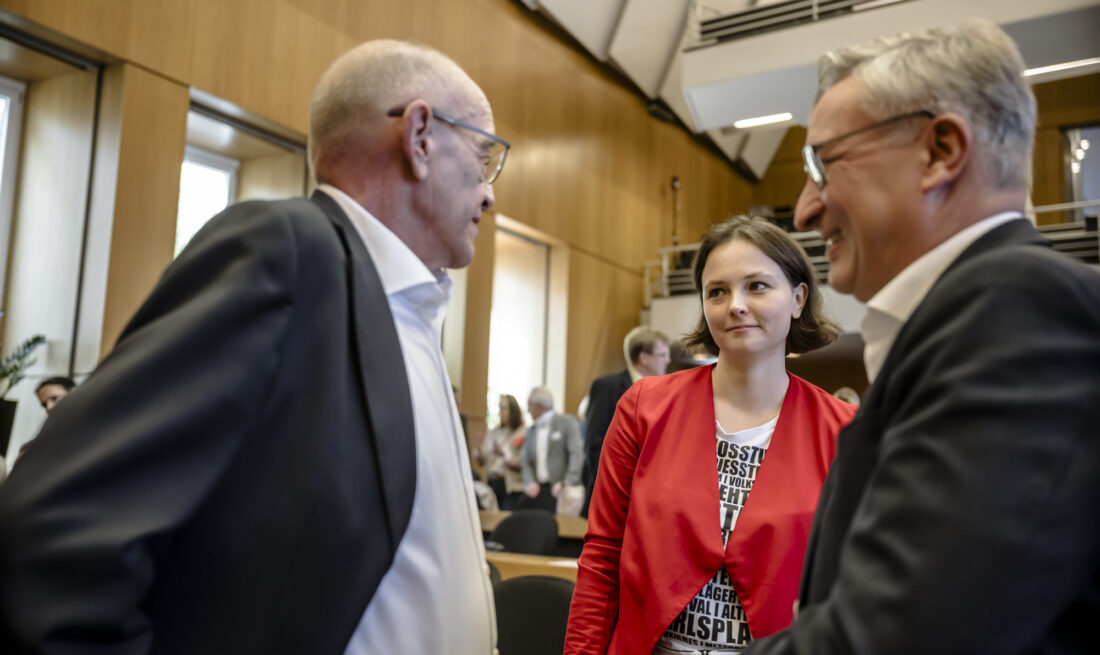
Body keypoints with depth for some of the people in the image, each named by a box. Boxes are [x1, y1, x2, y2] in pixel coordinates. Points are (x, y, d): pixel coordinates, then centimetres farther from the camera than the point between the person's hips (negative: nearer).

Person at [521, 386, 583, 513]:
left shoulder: (565, 422, -1)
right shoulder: (531, 431, 18)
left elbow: (577, 454, -9)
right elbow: (526, 461, 13)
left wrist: (567, 482, -17)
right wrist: (529, 482, -6)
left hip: (558, 490, -5)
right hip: (537, 490, 6)